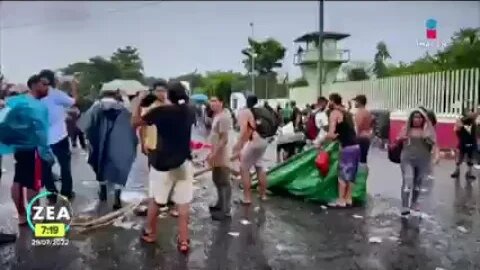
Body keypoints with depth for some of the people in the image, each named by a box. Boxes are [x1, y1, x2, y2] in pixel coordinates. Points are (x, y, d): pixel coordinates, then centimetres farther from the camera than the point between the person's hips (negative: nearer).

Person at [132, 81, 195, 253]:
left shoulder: (160, 111, -12)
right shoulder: (190, 112, 0)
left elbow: (135, 122, -3)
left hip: (162, 163, -2)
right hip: (184, 162, 2)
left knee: (155, 200, 16)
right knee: (183, 202, 6)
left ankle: (149, 233, 32)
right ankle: (183, 241, 9)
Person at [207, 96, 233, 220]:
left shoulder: (223, 117, -19)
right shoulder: (217, 116, 13)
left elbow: (224, 139, -23)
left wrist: (214, 154, -24)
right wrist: (212, 153, 19)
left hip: (222, 156, -10)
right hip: (217, 155, 10)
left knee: (224, 183, -2)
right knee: (217, 180, 20)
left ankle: (226, 211, 6)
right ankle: (220, 204, 34)